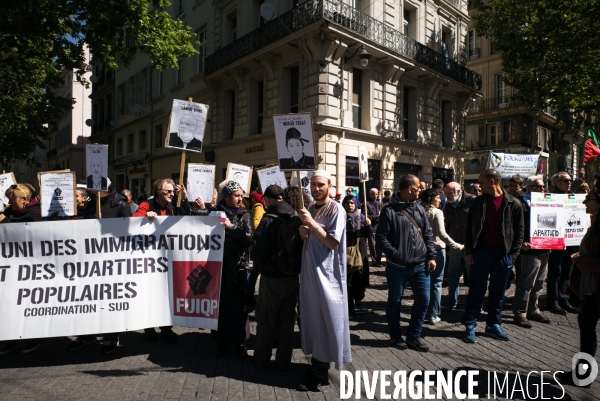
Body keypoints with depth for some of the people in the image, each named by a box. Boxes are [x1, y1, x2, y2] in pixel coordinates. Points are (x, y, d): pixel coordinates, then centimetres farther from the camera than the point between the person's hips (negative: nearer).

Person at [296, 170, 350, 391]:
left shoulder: (336, 209, -9)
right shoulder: (310, 209, 12)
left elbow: (333, 242, -17)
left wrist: (312, 223, -20)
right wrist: (303, 233, -1)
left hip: (326, 272, -7)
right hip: (309, 270, 7)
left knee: (325, 319, 0)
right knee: (313, 317, 11)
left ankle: (320, 373, 9)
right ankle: (316, 365, 23)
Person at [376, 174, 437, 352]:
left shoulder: (419, 209, 9)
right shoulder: (390, 210, -9)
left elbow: (428, 234, 11)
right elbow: (381, 237, -11)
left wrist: (431, 256, 3)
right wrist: (396, 255, -17)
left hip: (420, 266, 5)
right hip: (397, 267, -5)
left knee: (423, 301, 9)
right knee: (394, 302, 10)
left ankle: (413, 337, 26)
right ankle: (395, 335, 30)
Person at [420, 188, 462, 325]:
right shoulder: (437, 212, -12)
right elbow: (442, 233, -20)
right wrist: (458, 246, -16)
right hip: (437, 248, -6)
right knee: (436, 282, 3)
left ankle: (424, 312, 21)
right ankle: (433, 315, 6)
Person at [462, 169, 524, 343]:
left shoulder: (513, 204, -1)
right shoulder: (477, 202, 4)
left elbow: (519, 231, 2)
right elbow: (469, 228, 5)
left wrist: (513, 254, -5)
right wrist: (468, 252, -2)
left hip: (503, 254, 0)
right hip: (481, 251, 0)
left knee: (498, 293, 11)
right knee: (476, 291, 4)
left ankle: (493, 325, 25)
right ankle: (470, 325, 13)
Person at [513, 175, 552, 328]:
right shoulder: (521, 203, -10)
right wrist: (521, 243, -24)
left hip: (545, 250, 8)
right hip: (531, 250, -8)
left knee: (539, 284, 16)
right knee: (526, 284, -3)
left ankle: (533, 310, 29)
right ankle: (520, 314, 6)